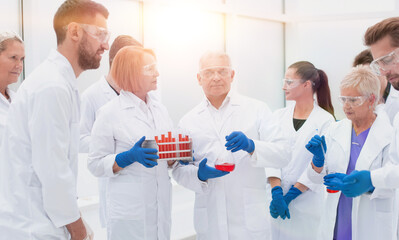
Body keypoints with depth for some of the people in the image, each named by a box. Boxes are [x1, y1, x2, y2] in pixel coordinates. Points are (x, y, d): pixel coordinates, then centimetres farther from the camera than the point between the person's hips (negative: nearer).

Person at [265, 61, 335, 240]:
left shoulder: (326, 120, -4)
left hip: (307, 203, -3)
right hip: (277, 200, 3)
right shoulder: (279, 116, 8)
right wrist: (277, 193, -13)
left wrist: (290, 196, -13)